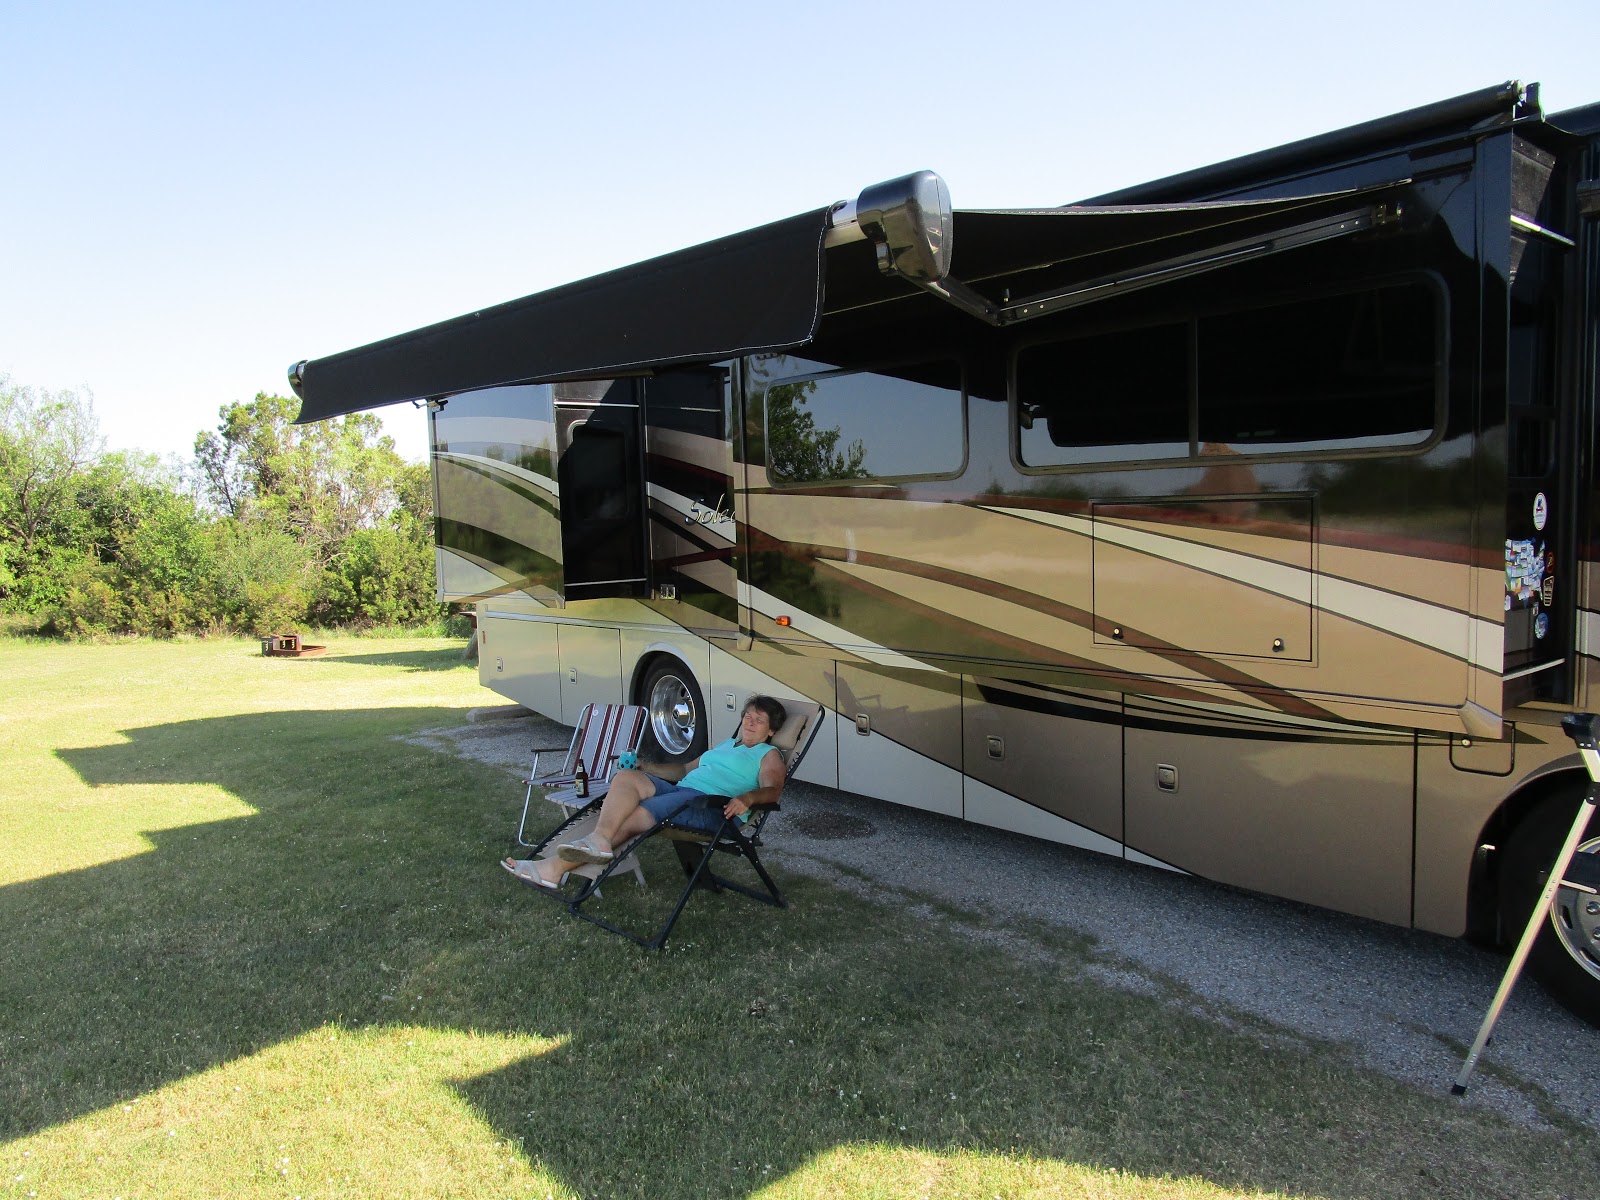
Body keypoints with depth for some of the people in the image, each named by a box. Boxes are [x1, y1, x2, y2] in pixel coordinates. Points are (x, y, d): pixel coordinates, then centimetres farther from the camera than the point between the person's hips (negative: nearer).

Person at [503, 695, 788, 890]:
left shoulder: (768, 755, 10)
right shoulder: (725, 745, 34)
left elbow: (772, 790, -9)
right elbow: (685, 769, 38)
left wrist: (747, 797, -32)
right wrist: (644, 766, 26)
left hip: (710, 807, -8)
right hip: (678, 791, 8)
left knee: (629, 819, -26)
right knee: (626, 776, -21)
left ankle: (557, 866, -28)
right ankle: (598, 840, -41)